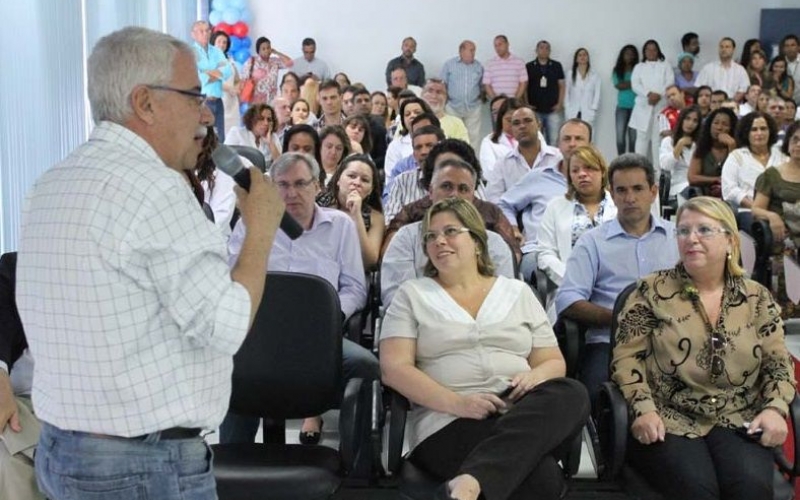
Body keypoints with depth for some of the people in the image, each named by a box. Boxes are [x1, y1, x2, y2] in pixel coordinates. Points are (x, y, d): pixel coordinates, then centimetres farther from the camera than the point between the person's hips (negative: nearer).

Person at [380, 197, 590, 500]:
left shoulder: (518, 293, 18)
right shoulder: (412, 295, 11)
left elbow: (554, 361, 16)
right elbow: (394, 369, -1)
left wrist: (535, 376, -10)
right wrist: (458, 403, -16)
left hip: (523, 417, 5)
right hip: (448, 423, -5)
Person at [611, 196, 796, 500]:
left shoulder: (757, 298, 11)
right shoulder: (651, 292, 4)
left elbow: (778, 363, 12)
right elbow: (627, 356, 0)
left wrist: (775, 408, -7)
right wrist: (643, 409, -14)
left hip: (737, 423, 2)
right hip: (668, 421, -2)